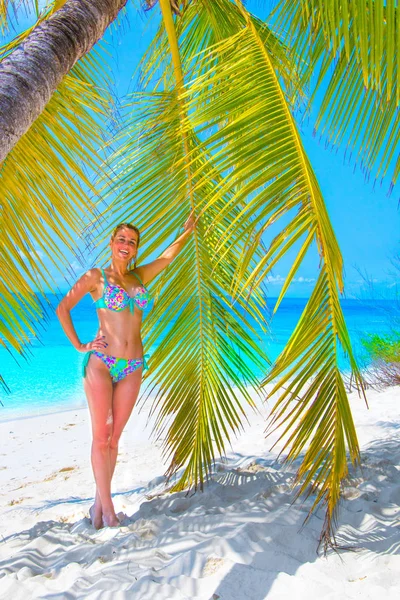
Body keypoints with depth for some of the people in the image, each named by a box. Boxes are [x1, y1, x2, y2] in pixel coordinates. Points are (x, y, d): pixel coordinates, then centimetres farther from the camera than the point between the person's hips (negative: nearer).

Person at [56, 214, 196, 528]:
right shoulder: (96, 276, 1)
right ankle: (107, 505, 14)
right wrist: (79, 346, -3)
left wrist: (187, 231, 32)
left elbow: (167, 256, 26)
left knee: (114, 438, 8)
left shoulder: (140, 276, 13)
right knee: (100, 437, 0)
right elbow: (63, 308, 1)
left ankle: (99, 502, 23)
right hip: (100, 363, -3)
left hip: (133, 367, 4)